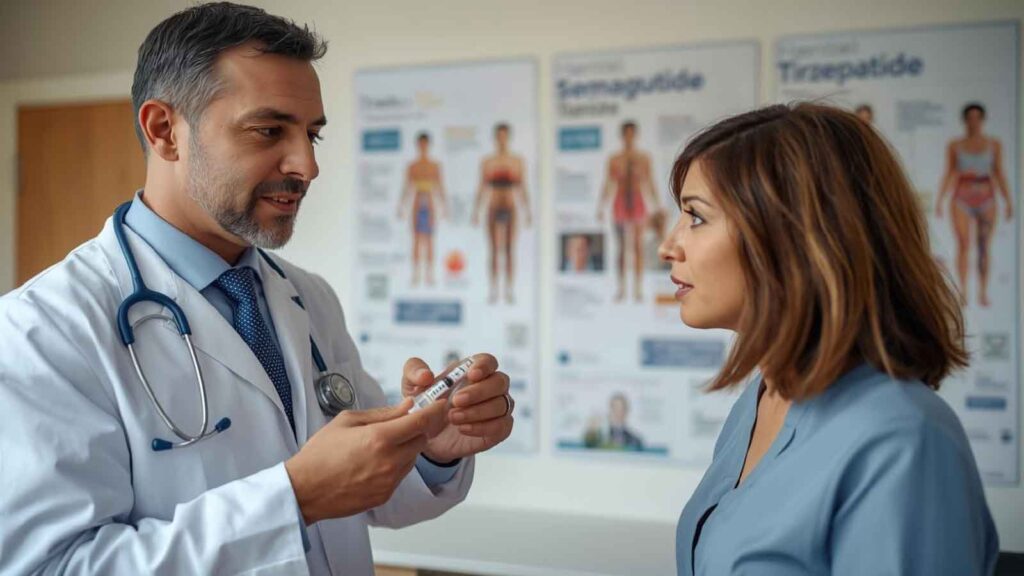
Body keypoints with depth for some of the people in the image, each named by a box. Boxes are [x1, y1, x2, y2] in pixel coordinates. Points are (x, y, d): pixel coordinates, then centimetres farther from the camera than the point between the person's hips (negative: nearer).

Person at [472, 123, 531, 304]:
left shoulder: (518, 161, 3)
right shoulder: (487, 162, 3)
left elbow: (522, 189, 5)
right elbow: (482, 190, 6)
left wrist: (527, 213, 1)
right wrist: (476, 212, 2)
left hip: (511, 210, 0)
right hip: (494, 210, 0)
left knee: (510, 251, -1)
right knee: (494, 252, 0)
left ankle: (509, 292, 3)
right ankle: (494, 291, 4)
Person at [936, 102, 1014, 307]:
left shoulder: (994, 145, 6)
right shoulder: (954, 146, 5)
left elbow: (999, 174, 7)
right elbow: (949, 174, 7)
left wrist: (1008, 201, 2)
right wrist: (940, 200, 0)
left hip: (986, 199, 1)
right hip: (962, 199, -1)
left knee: (984, 247, 1)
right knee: (963, 244, -13)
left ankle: (983, 293, 9)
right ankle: (962, 292, -13)